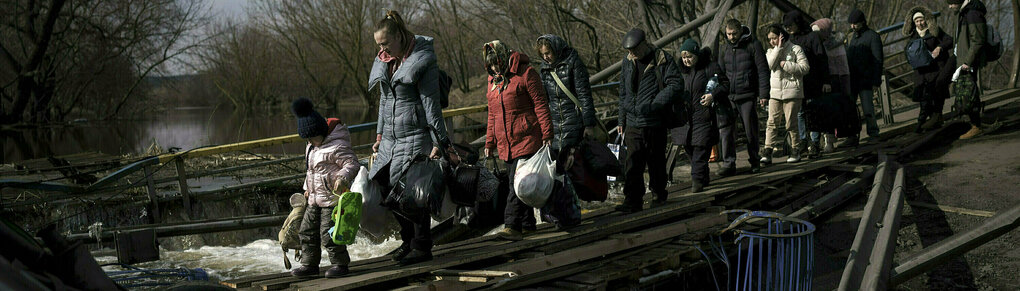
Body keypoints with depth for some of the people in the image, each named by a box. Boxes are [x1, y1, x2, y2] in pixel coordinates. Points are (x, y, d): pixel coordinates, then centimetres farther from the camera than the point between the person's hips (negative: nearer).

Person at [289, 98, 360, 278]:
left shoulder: (338, 146, -16)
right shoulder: (312, 146, 13)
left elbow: (352, 164, -18)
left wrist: (342, 177, -35)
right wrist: (308, 188, 27)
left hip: (333, 198, -9)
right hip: (315, 199, 9)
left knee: (328, 233, -9)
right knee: (307, 231, 11)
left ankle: (340, 264, 6)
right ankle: (310, 265, 21)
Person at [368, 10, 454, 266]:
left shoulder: (422, 61, -11)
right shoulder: (385, 63, 12)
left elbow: (431, 103, -12)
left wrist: (439, 141, -13)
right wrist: (380, 134, 20)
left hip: (415, 137, -8)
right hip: (391, 139, 8)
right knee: (389, 190, 7)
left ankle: (422, 247, 5)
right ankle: (409, 240, 23)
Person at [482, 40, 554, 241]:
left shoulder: (525, 74, -7)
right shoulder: (493, 80, 15)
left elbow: (540, 104, -8)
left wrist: (547, 134, -13)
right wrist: (490, 142, 18)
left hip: (527, 139, -7)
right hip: (505, 143, 7)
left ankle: (513, 226, -18)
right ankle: (528, 223, 20)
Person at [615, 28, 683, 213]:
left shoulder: (663, 60, -7)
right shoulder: (628, 62, 11)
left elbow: (676, 85, -14)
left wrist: (654, 105, -20)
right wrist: (622, 120, 18)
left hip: (655, 122, -4)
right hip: (633, 123, 4)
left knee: (656, 161, 7)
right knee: (632, 163, -5)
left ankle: (659, 194, 26)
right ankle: (633, 201, -6)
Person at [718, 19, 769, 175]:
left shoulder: (753, 45, -2)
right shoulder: (725, 48, 12)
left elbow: (763, 70, -4)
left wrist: (763, 94, -10)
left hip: (747, 96, -4)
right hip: (728, 96, 4)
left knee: (750, 131, 3)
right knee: (725, 130, -4)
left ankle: (754, 161, 18)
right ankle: (728, 164, 0)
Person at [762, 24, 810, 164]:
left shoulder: (795, 49, -1)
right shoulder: (770, 52, 13)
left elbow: (805, 67, -8)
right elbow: (769, 65, -8)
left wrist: (786, 65, -13)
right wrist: (778, 48, -10)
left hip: (792, 92, -4)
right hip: (774, 92, 4)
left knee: (791, 123, 0)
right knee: (771, 122, -5)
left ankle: (795, 151, 11)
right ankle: (768, 152, -8)